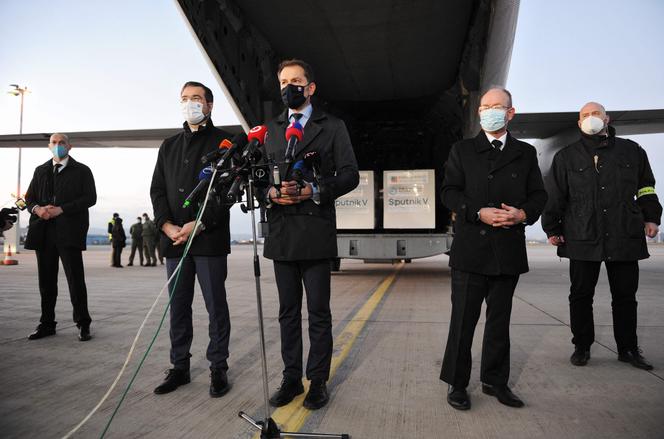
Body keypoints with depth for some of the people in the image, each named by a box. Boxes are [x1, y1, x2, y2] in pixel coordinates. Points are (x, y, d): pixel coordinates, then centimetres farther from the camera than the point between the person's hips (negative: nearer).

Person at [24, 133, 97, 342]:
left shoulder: (82, 171, 6)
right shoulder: (40, 171, 20)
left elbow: (90, 198, -4)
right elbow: (29, 197, 18)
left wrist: (61, 209, -14)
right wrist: (36, 208, -6)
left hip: (69, 232, -4)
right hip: (43, 232, 5)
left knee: (75, 278, -5)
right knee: (46, 280, 8)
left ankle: (83, 324, 3)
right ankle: (47, 323, 18)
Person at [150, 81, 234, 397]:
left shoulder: (223, 141, 3)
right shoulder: (169, 145, 19)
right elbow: (157, 189, 12)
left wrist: (199, 225, -14)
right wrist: (167, 226, -5)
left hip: (209, 238, -5)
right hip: (174, 238, 5)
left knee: (216, 306, 2)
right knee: (178, 307, 10)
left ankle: (218, 369, 13)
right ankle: (179, 368, 22)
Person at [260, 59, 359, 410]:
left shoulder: (332, 127, 7)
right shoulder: (271, 130, 17)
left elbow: (349, 175, -2)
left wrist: (313, 191, -15)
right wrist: (271, 192, -7)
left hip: (315, 232, -3)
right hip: (281, 233, 4)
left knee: (318, 312, 3)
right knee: (288, 311, 11)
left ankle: (318, 381, 16)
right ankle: (291, 378, 23)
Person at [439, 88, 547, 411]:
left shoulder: (526, 153, 12)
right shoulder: (462, 150, 7)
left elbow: (538, 195, 10)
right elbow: (449, 192, -1)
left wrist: (524, 214, -11)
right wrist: (479, 212, -15)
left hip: (509, 250, 3)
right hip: (470, 249, -2)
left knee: (499, 319, 13)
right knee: (463, 318, 1)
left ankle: (495, 381, 27)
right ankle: (456, 383, 14)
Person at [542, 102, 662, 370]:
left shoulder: (631, 151, 13)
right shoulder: (566, 156, 9)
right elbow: (555, 197, 7)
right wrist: (552, 228, 3)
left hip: (625, 237, 1)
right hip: (582, 238, -1)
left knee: (625, 295, 8)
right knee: (581, 295, 4)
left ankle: (628, 348, 22)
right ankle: (582, 346, 16)